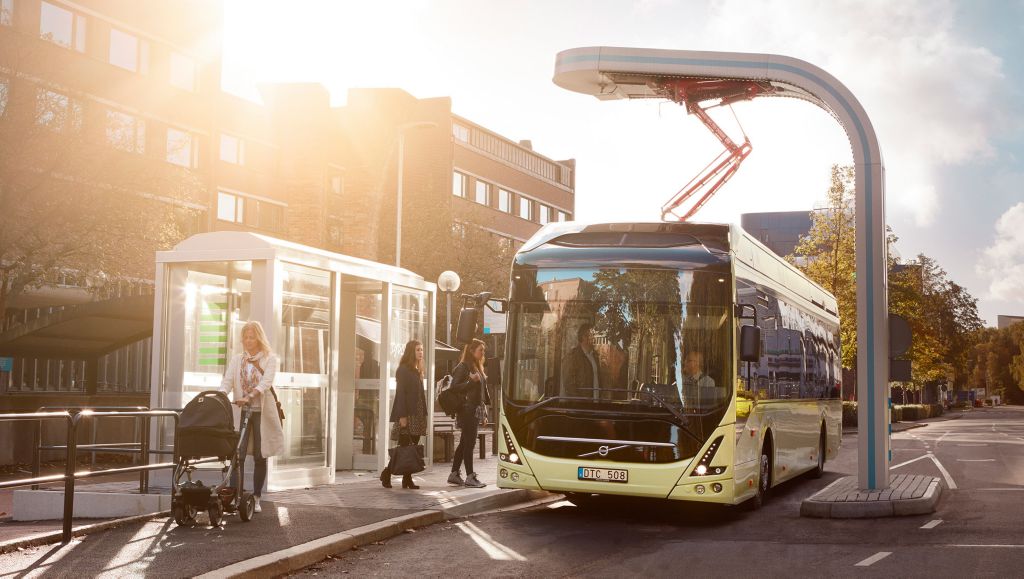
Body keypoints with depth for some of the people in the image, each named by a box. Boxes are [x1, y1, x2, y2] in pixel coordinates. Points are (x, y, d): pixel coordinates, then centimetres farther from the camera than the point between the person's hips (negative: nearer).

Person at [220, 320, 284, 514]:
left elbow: (266, 382, -14)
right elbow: (227, 382, 0)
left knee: (260, 456, 3)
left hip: (262, 412, -2)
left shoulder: (270, 359, 2)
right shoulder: (236, 360, 12)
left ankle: (256, 499, 12)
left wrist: (249, 396, -31)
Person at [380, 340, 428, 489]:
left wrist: (423, 415, 11)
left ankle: (407, 479, 6)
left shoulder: (417, 371, 18)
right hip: (406, 415, -7)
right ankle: (386, 474, 7)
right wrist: (402, 416, -19)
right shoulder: (403, 369, -7)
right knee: (403, 447, -5)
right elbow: (400, 393, -13)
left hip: (417, 416, 7)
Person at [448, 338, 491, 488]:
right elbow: (455, 387, -14)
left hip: (475, 411, 9)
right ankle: (470, 477, -5)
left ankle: (454, 474, 17)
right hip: (466, 410, -9)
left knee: (465, 443, 11)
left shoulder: (478, 367, 17)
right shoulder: (463, 367, -9)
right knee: (469, 442, -7)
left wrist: (486, 404, 15)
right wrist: (471, 381, -23)